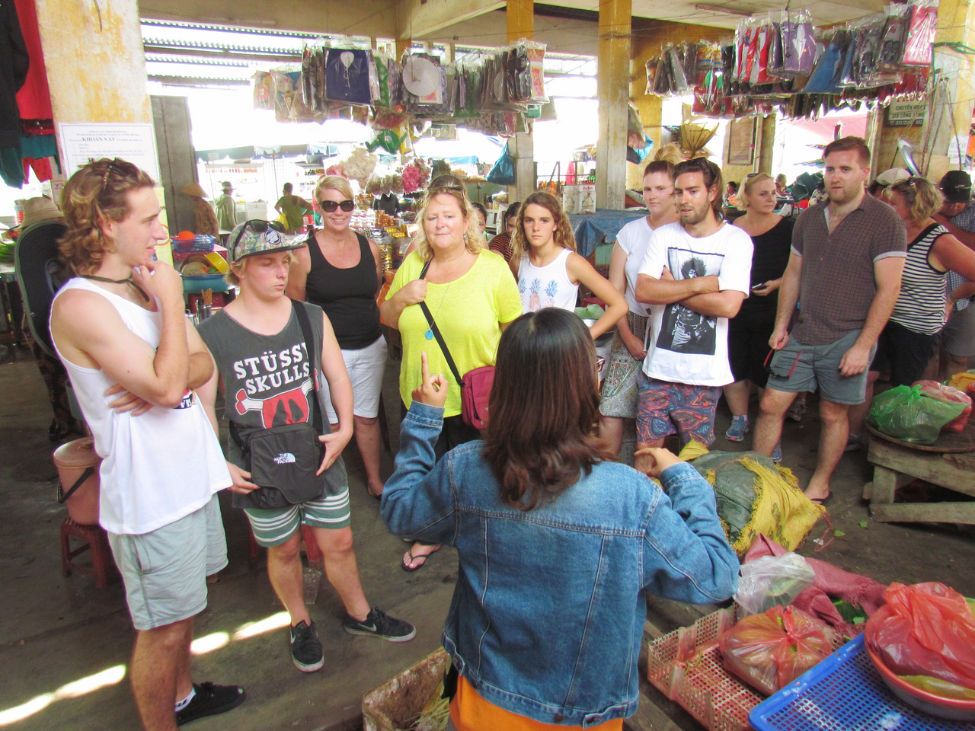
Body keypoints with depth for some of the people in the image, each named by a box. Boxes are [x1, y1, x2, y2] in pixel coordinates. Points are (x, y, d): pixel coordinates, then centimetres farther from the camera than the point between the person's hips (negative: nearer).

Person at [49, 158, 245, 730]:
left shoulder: (146, 283, 7)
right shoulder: (80, 304, -20)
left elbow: (203, 365, 4)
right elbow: (166, 382, -27)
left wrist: (162, 386, -16)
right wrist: (172, 301, -18)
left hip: (191, 474, 8)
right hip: (150, 495, -8)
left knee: (183, 608, 25)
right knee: (164, 628, 8)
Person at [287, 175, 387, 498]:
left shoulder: (370, 248, 3)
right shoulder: (305, 253, -8)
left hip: (370, 348, 3)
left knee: (367, 417, 15)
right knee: (330, 422, 8)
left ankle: (374, 479, 32)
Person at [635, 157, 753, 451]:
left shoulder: (736, 240, -5)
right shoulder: (663, 236, 3)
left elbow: (728, 305, -17)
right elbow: (643, 291, -10)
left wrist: (671, 288, -11)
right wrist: (699, 284, -15)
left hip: (704, 373, -2)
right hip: (659, 366, 2)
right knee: (646, 449, 8)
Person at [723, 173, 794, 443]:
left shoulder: (786, 228, -3)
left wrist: (776, 284, -13)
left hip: (770, 313, -3)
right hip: (734, 312, 3)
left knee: (766, 373, 0)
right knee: (733, 369, 9)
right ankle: (739, 418, 30)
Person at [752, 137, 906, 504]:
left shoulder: (885, 221, -9)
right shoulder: (809, 217, 8)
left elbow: (889, 289, -13)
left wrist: (863, 346, -17)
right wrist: (781, 324, 8)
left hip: (848, 338, -4)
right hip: (802, 335, 5)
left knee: (833, 414, 8)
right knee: (771, 404, 3)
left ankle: (819, 485, 26)